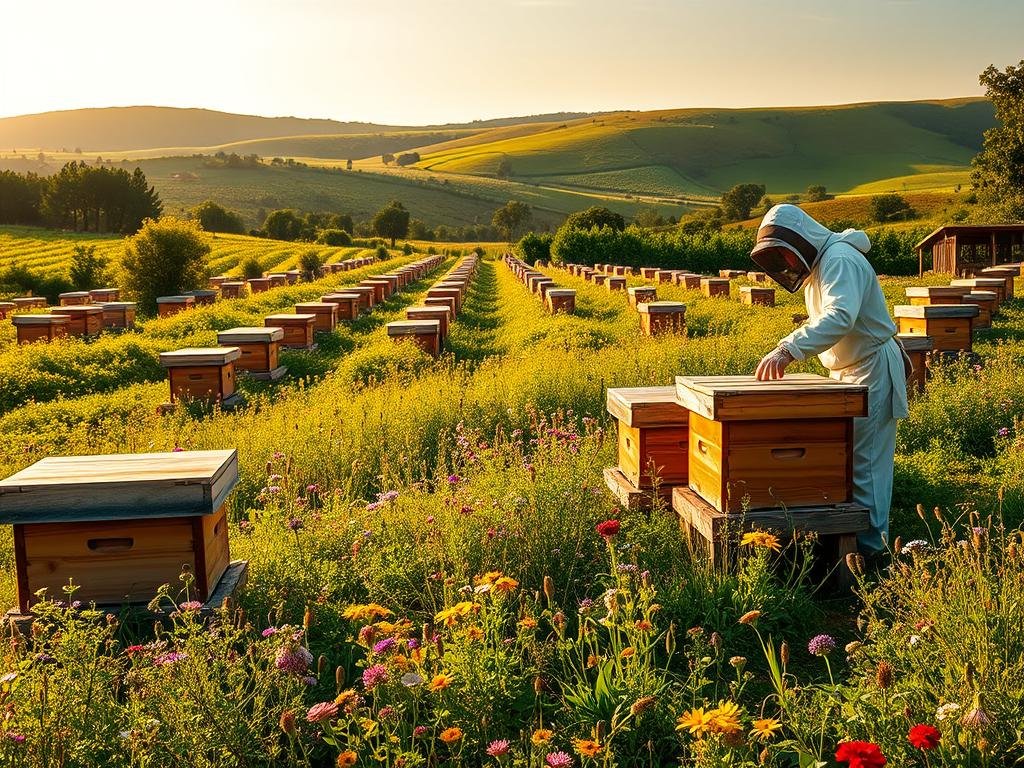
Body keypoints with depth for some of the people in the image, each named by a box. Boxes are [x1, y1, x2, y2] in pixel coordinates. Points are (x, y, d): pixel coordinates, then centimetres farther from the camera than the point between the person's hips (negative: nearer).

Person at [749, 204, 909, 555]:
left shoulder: (840, 260, -22)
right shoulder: (815, 266, 11)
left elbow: (839, 318, -39)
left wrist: (788, 349, -47)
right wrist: (787, 349, 5)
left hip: (872, 368, -10)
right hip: (847, 369, 10)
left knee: (864, 459, -6)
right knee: (845, 456, 14)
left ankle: (870, 543, 2)